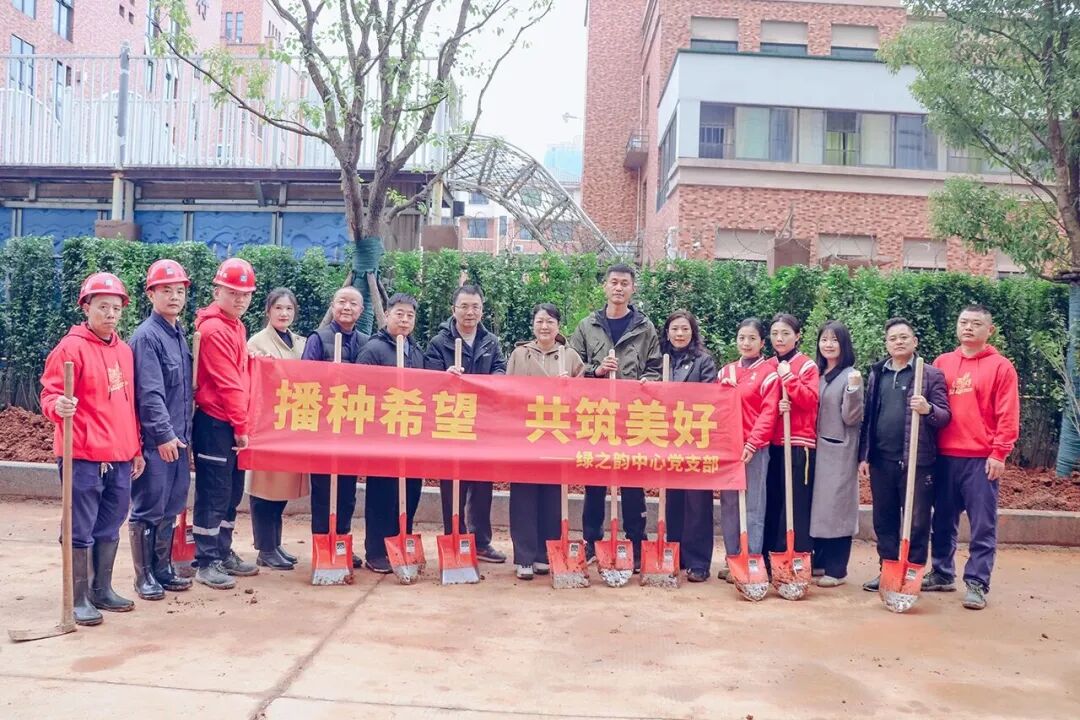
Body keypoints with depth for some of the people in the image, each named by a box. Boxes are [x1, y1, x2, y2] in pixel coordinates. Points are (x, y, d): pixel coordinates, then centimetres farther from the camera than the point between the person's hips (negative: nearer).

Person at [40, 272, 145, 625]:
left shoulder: (124, 351, 13)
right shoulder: (71, 347, -7)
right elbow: (50, 394, -10)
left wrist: (136, 449, 18)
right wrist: (58, 406, -34)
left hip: (120, 457, 7)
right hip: (83, 457, -7)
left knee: (110, 527, 14)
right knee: (81, 530, 0)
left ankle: (102, 589, 26)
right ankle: (80, 599, 10)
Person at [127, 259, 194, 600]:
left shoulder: (179, 335, 13)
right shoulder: (146, 336, -11)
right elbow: (149, 392, -16)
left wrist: (184, 433, 14)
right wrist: (164, 435, -17)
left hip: (177, 439, 8)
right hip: (155, 441, -8)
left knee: (170, 509, 14)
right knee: (148, 511, 2)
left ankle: (163, 569, 24)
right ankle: (145, 576, 12)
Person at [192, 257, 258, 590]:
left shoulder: (235, 326, 15)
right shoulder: (214, 329, -14)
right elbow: (227, 384, -17)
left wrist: (240, 424, 12)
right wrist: (241, 426, -14)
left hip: (231, 424, 9)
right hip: (214, 423, -9)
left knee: (232, 493, 15)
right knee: (214, 494, -2)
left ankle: (223, 552, 27)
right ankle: (207, 562, 7)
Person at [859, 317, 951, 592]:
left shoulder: (931, 374, 0)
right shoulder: (876, 374, 12)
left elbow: (946, 415, -3)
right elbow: (867, 417, 12)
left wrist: (928, 409, -25)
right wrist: (864, 456, 8)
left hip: (917, 461, -4)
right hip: (881, 460, 4)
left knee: (916, 522, 2)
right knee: (884, 520, 11)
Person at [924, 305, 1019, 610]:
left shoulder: (1000, 366, -1)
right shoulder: (942, 363, 11)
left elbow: (1008, 416, -5)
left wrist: (999, 454, -11)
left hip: (982, 459, -4)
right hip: (944, 457, 4)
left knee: (982, 525, 0)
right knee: (943, 521, 13)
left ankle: (976, 583, 6)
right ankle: (942, 574, 25)